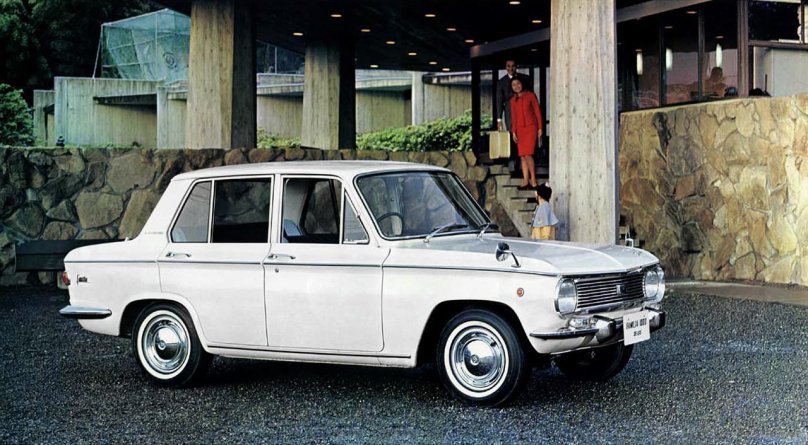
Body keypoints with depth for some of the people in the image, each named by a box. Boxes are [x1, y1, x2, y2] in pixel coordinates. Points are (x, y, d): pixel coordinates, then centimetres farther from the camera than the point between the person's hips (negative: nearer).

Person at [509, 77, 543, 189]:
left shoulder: (530, 96, 0)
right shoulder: (513, 100, 12)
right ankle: (525, 181, 2)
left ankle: (533, 180, -8)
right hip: (520, 129, 5)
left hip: (531, 128, -5)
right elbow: (513, 117, 15)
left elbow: (537, 112, 1)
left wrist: (539, 128, -4)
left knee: (528, 155, -15)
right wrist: (513, 132, 7)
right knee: (522, 156, 1)